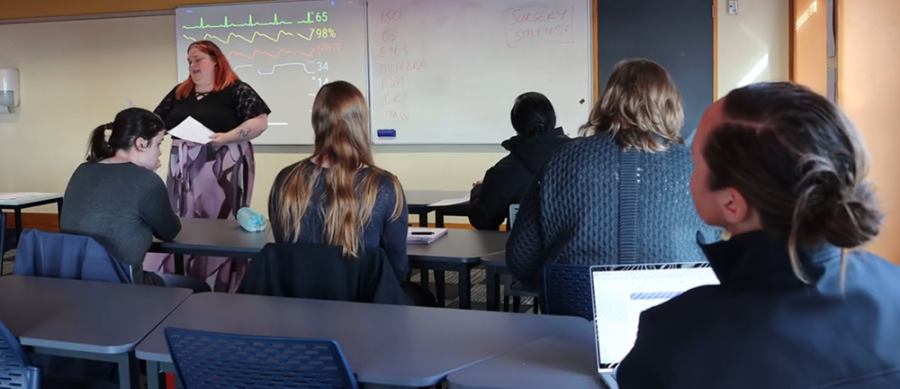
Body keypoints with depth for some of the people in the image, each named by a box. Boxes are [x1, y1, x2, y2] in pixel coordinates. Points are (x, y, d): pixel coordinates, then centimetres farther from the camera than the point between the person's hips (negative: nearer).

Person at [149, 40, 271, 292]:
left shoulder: (236, 90, -2)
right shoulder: (179, 93, 16)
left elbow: (260, 122, -9)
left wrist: (227, 137, -20)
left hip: (224, 170, -5)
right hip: (184, 171, 6)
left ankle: (223, 291, 2)